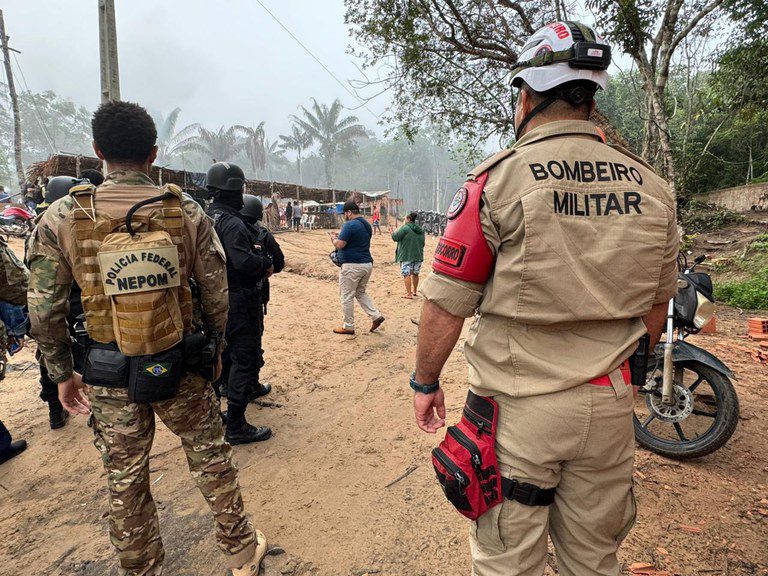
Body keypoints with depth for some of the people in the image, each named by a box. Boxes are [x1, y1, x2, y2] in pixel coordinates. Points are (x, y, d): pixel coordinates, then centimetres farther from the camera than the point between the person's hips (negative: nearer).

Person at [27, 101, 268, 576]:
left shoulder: (63, 218, -8)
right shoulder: (187, 211, -7)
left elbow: (44, 311, -5)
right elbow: (217, 294, -4)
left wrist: (63, 374, 8)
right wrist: (213, 349, 11)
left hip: (110, 374, 0)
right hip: (181, 366, 0)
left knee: (126, 482, 18)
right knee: (212, 460, 18)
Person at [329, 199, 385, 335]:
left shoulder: (350, 225, -15)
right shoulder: (367, 225, 13)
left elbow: (339, 245, -17)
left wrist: (334, 238, 5)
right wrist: (340, 237, 21)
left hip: (352, 265, -9)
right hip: (367, 264, 9)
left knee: (347, 296, 3)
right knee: (361, 293, 22)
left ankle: (348, 326, 10)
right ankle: (376, 316, 11)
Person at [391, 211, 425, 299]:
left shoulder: (405, 228, -12)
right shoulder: (421, 230, 11)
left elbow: (396, 237, -13)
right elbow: (422, 243, 17)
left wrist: (393, 233, 7)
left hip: (407, 256, -7)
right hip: (418, 255, 7)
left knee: (406, 274, -3)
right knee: (415, 274, 18)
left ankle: (409, 294, -6)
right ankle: (414, 290, 31)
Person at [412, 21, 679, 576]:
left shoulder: (498, 180, -13)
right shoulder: (651, 186, 3)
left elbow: (447, 303, -11)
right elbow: (657, 303, 12)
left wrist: (426, 383, 3)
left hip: (517, 408, -5)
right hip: (609, 406, 5)